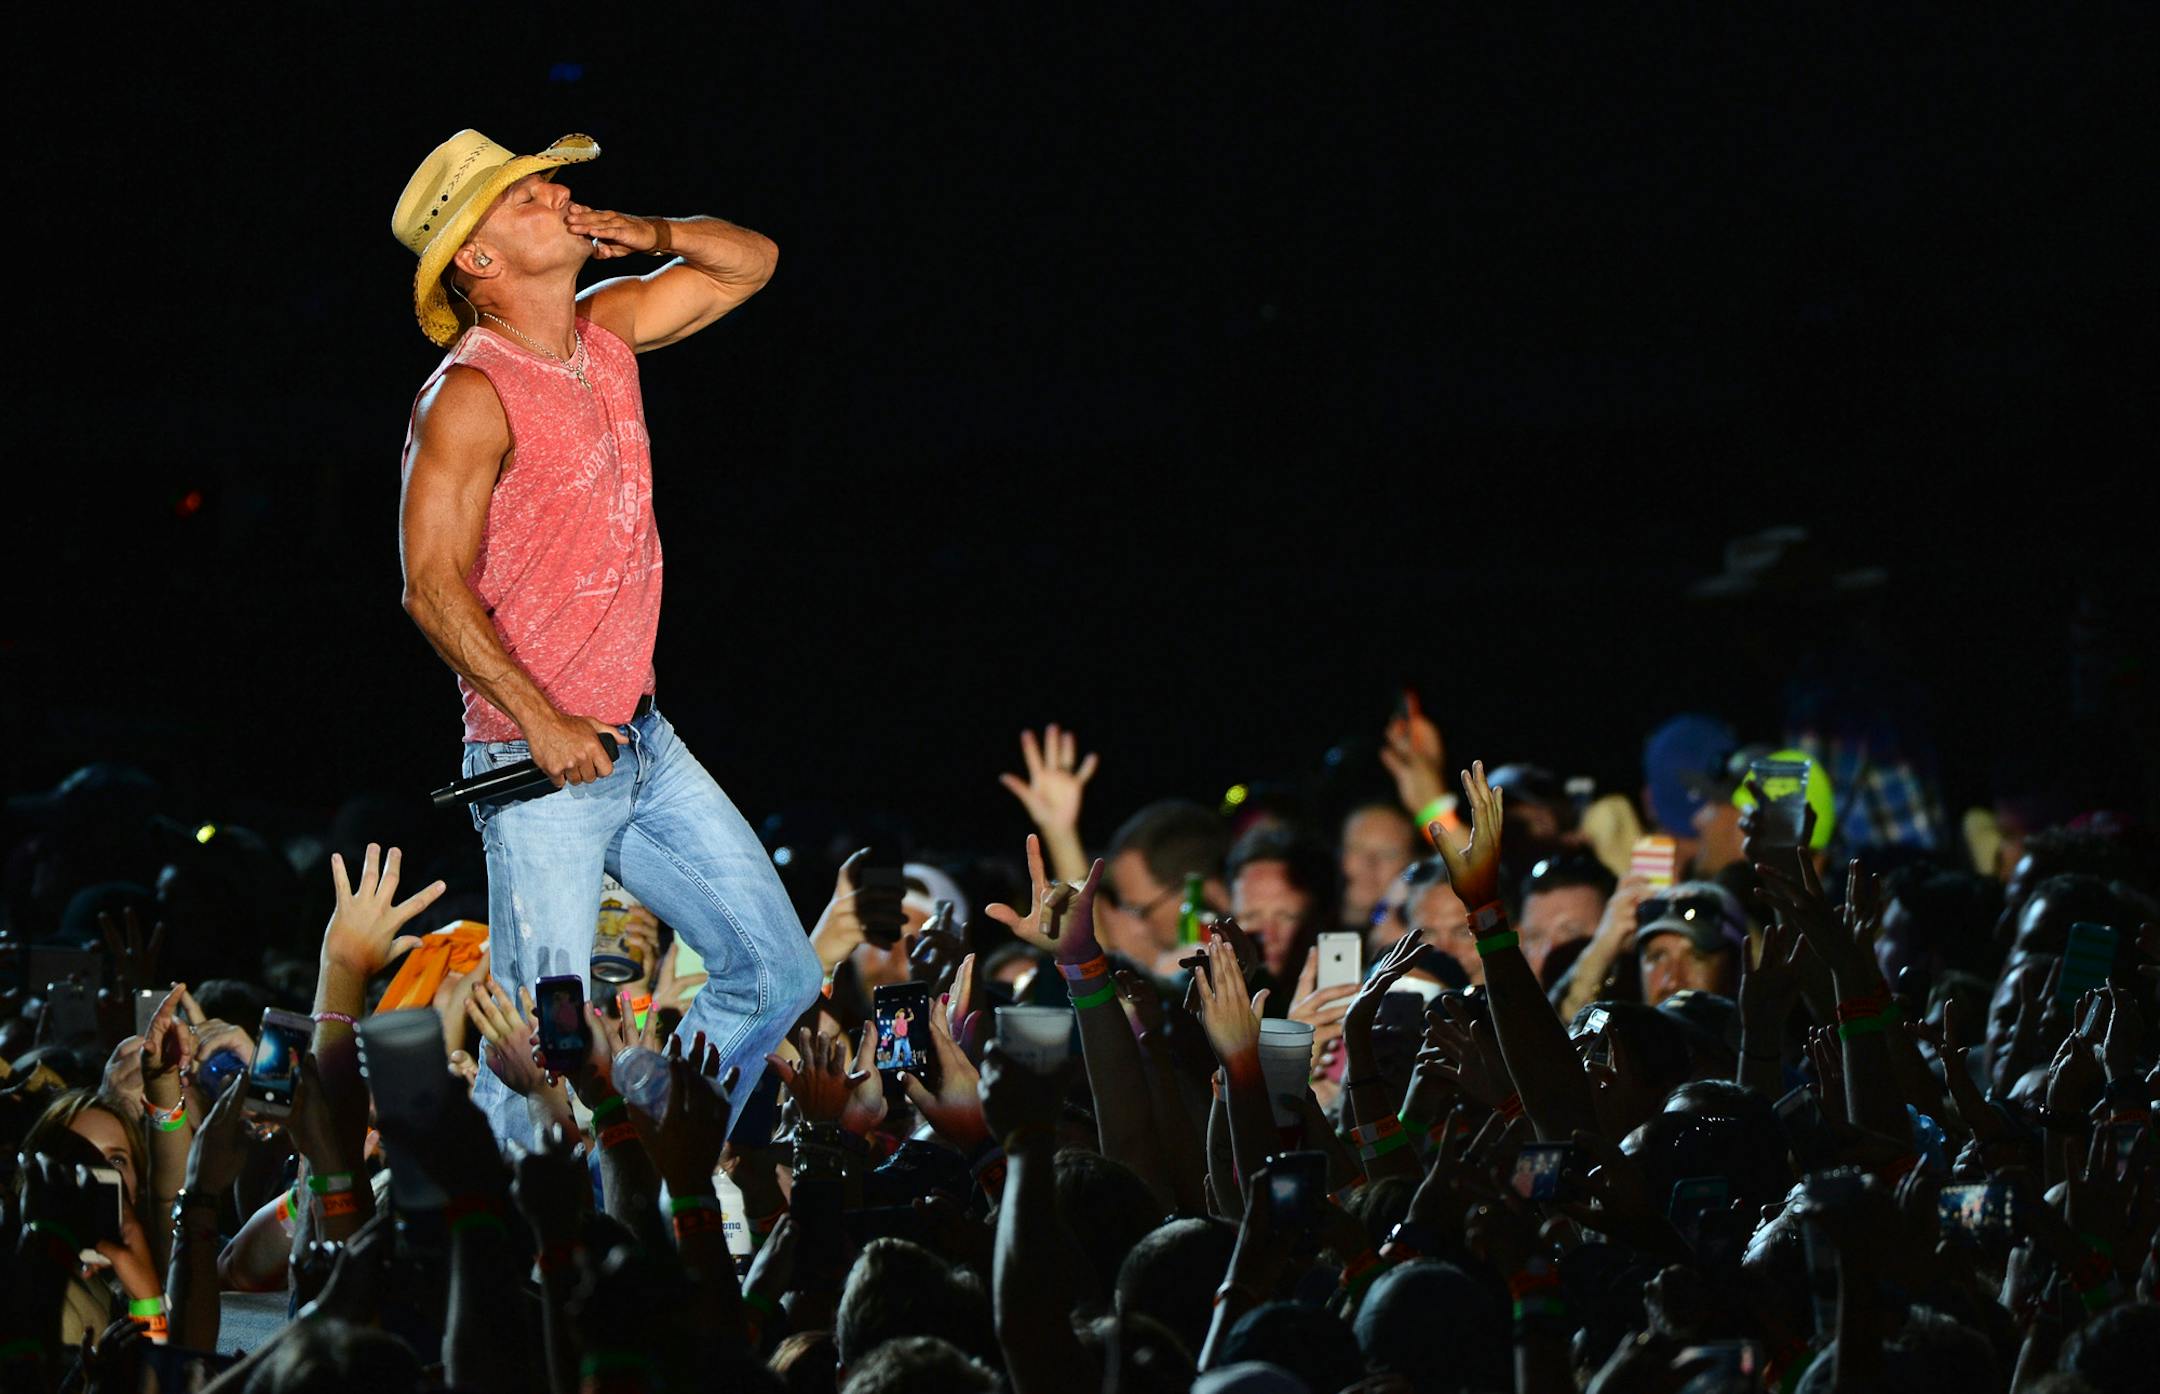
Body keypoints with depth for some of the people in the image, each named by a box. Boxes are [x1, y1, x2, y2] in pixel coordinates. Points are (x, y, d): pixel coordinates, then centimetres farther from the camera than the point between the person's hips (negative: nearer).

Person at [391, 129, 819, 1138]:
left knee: (777, 975, 9)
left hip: (643, 744, 8)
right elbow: (433, 588, -20)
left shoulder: (605, 331, 9)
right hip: (540, 771, -8)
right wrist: (543, 723, -24)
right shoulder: (470, 397, -15)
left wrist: (654, 237, 0)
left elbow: (751, 262, 21)